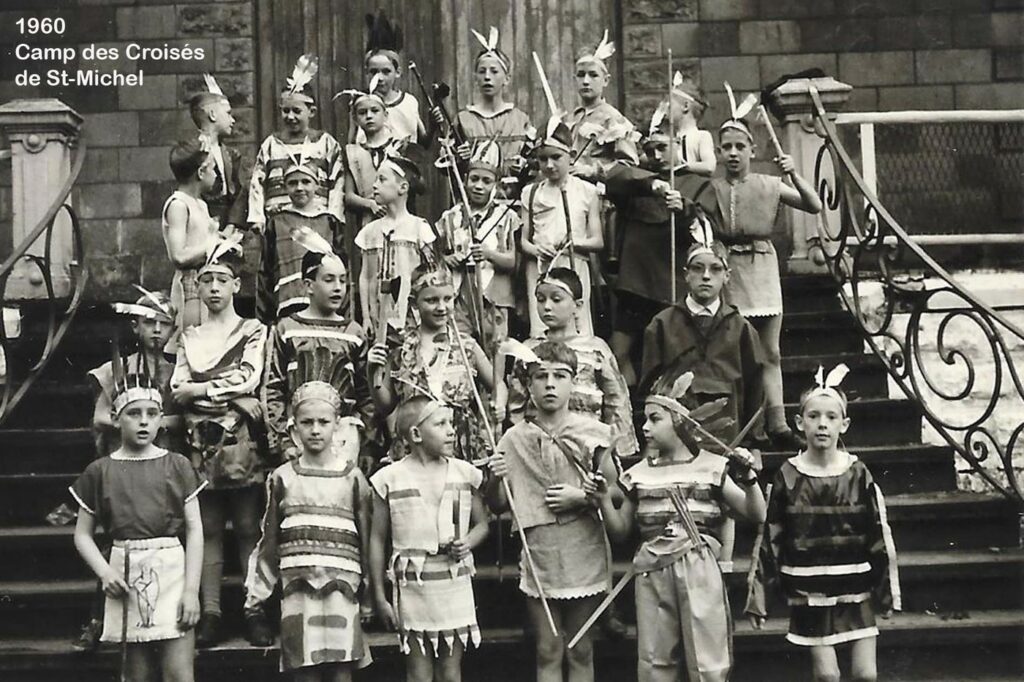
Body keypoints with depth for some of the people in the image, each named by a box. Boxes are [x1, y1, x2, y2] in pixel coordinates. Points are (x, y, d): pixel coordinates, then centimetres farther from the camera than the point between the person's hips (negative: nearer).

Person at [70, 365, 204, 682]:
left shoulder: (177, 466, 3)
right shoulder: (100, 471, 6)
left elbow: (194, 529, 1)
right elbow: (83, 534, 10)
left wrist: (192, 589, -6)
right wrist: (104, 572, -7)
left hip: (172, 570, -1)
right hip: (127, 575, 1)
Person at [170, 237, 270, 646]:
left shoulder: (253, 332, 7)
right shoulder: (190, 339, 17)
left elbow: (248, 378, -8)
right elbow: (177, 393, 6)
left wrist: (200, 388, -4)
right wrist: (230, 392, -7)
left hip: (242, 441, -3)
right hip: (202, 442, 3)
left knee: (248, 526, -3)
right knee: (208, 527, 3)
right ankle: (210, 613, 5)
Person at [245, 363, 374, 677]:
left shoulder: (352, 477, 4)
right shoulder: (282, 478, 7)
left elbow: (366, 540, 6)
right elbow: (269, 541, 11)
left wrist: (370, 595, 5)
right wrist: (257, 591, 9)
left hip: (342, 589, 0)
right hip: (297, 589, 1)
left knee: (341, 673, 1)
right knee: (304, 673, 2)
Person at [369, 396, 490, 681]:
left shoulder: (464, 473, 3)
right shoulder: (391, 478, -4)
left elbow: (481, 523, 13)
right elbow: (378, 540, 1)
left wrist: (468, 542, -11)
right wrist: (379, 597, 0)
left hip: (456, 585, 2)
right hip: (412, 587, -2)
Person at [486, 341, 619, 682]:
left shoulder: (593, 432, -2)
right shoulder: (514, 439, 1)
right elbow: (498, 505, 7)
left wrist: (582, 497, -13)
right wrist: (495, 479, -12)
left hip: (584, 559, -1)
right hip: (539, 560, 1)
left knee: (580, 652, 9)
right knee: (547, 653, 8)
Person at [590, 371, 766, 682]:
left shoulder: (711, 468, 1)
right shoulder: (640, 474, 9)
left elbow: (757, 515, 1)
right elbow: (620, 531, 14)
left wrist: (749, 479, -16)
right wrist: (604, 500, -2)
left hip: (699, 571, -3)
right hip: (652, 574, 3)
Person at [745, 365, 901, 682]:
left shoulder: (858, 474, -3)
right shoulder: (788, 476, -4)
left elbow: (880, 535, 2)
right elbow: (769, 538, -1)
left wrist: (887, 588, 3)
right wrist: (756, 593, -1)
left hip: (856, 590, 1)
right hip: (809, 594, -1)